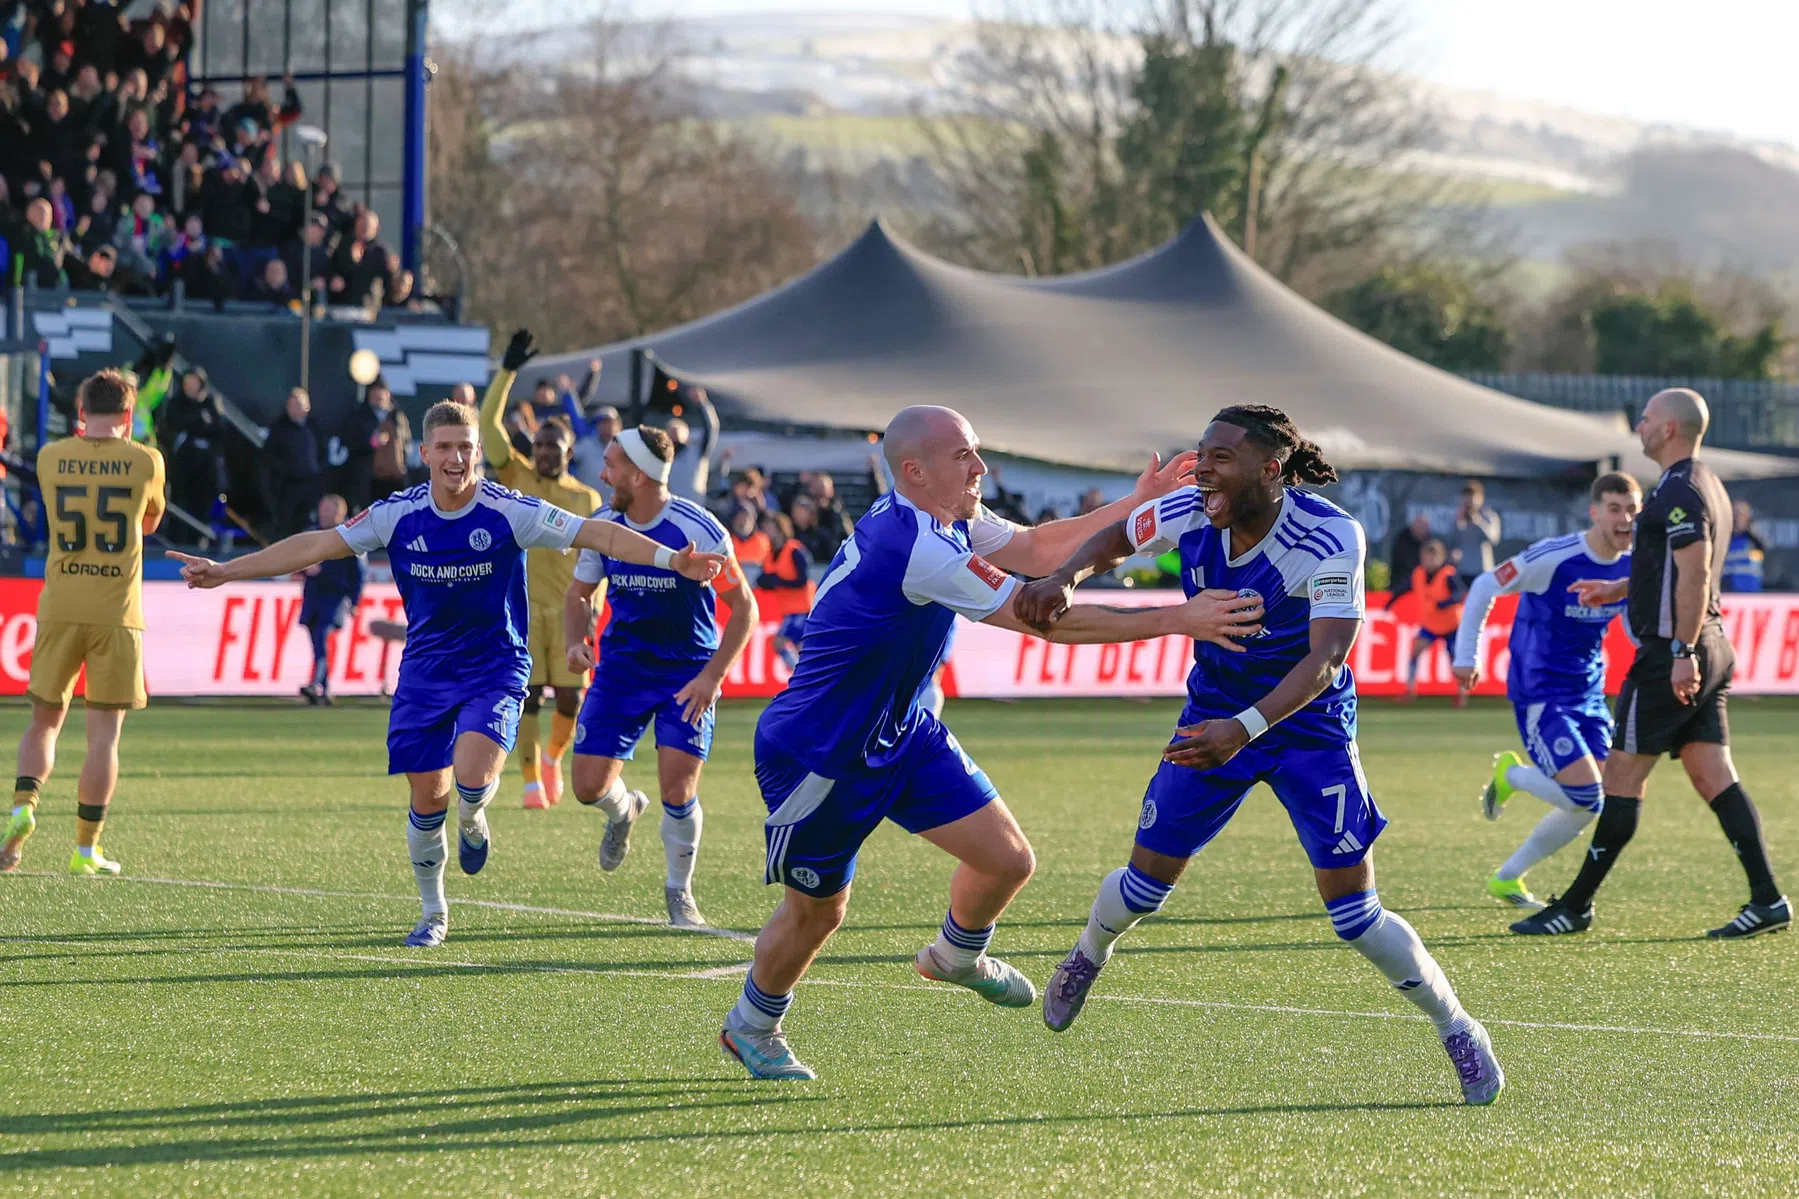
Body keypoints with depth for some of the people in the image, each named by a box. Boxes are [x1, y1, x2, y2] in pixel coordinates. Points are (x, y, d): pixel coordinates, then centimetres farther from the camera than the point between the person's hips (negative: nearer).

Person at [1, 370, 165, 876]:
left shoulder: (51, 458, 2)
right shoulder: (146, 461, -2)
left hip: (60, 610, 2)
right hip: (117, 614, -1)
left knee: (44, 721, 15)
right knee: (104, 733, 3)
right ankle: (86, 849, 2)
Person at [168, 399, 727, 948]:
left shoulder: (508, 512, -14)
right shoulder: (398, 514, -7)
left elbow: (600, 533, -15)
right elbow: (315, 545, -5)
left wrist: (672, 560, -26)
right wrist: (226, 570, -8)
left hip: (496, 666, -2)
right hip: (425, 670, 2)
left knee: (474, 776, -24)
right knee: (427, 797, 1)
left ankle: (472, 822, 14)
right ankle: (433, 912, 23)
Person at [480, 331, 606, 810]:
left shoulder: (587, 499, 6)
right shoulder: (516, 478, 3)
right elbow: (489, 421, -5)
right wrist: (508, 370, -11)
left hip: (568, 609, 1)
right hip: (523, 606, -1)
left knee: (571, 698, -2)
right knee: (527, 696, -5)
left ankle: (553, 756, 27)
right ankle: (532, 782, 2)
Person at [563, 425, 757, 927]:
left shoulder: (697, 529, -18)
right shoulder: (603, 525, -5)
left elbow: (744, 607, -10)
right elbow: (579, 594, 11)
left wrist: (713, 676, -18)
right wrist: (575, 642, -10)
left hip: (688, 672, -4)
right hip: (621, 668, 4)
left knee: (677, 789, -14)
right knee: (589, 786, -4)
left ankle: (679, 891, 10)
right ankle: (624, 810, 34)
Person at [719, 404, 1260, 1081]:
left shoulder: (942, 518, -3)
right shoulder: (917, 548, -32)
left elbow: (1037, 549, 9)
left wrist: (1136, 504, 0)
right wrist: (1178, 620, -27)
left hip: (903, 734, 9)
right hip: (820, 757, -9)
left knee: (1007, 860, 3)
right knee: (817, 910, 7)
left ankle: (956, 956, 34)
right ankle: (752, 1026, 34)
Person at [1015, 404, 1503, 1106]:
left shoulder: (1330, 537, -28)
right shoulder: (1189, 513, -15)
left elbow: (1325, 659, -35)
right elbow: (1116, 539, 6)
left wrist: (1244, 729, -48)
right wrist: (1064, 579, -16)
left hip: (1308, 725, -4)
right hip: (1215, 716, 4)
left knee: (1354, 912, -10)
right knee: (1146, 881, 8)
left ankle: (1458, 1030, 8)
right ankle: (1089, 956, 42)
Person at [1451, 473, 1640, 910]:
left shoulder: (1634, 568, -1)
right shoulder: (1553, 558, -20)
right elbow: (1484, 588, -9)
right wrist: (1466, 657, -6)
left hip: (1588, 694, 7)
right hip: (1539, 695, -7)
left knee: (1591, 806, 2)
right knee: (1585, 795, -19)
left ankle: (1507, 879, 19)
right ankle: (1510, 775, 12)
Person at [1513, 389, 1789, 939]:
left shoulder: (1679, 491, -15)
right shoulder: (1707, 486, 16)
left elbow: (1695, 573, -24)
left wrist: (1683, 653, -26)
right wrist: (1619, 588, 28)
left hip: (1670, 655, -10)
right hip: (1711, 648, 10)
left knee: (1622, 776, -3)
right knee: (1713, 775, 6)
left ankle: (1576, 906, 2)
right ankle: (1767, 898, -2)